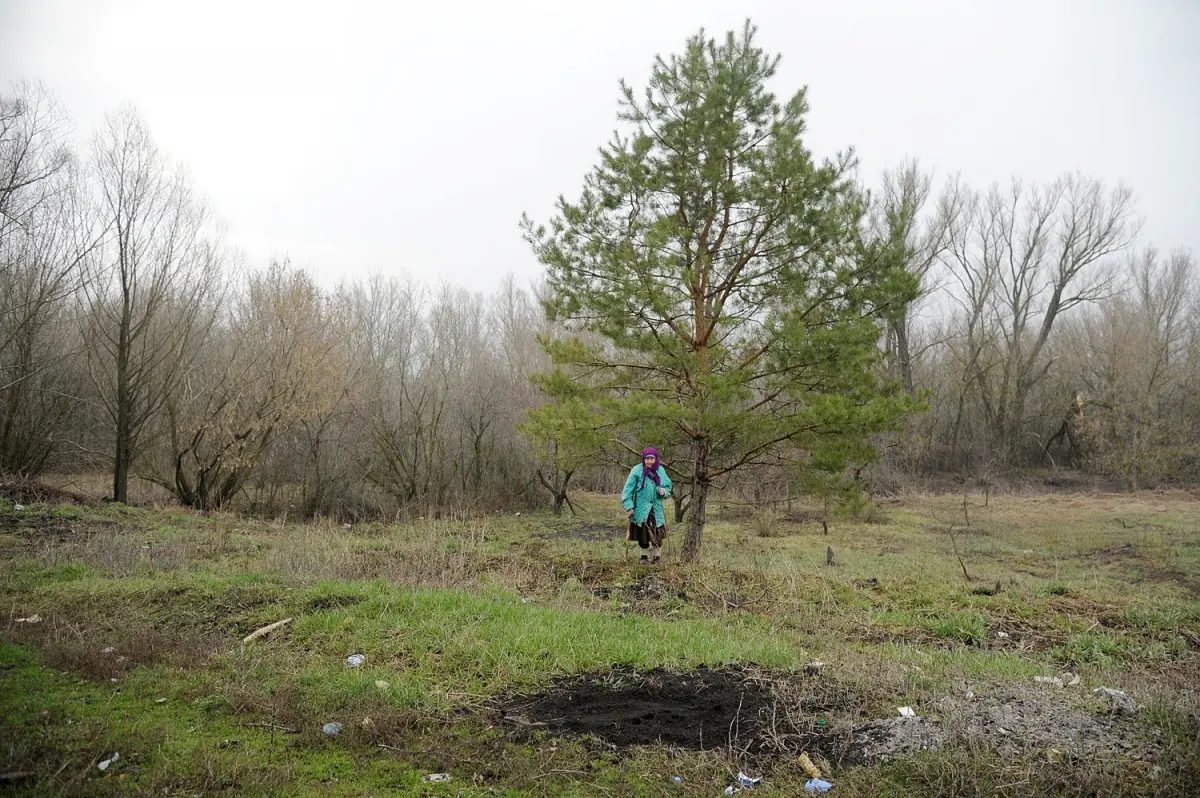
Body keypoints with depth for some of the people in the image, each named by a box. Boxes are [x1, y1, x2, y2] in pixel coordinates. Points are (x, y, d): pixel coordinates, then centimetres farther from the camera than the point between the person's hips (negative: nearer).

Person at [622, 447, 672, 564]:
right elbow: (628, 488, -11)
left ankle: (657, 556, 18)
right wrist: (628, 506, -17)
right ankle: (648, 555, 28)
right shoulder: (637, 470, -9)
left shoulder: (660, 470, 3)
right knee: (643, 533, 8)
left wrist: (664, 491, -10)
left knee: (657, 534, 0)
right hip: (641, 509, -2)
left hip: (656, 509, 2)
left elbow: (668, 486, 14)